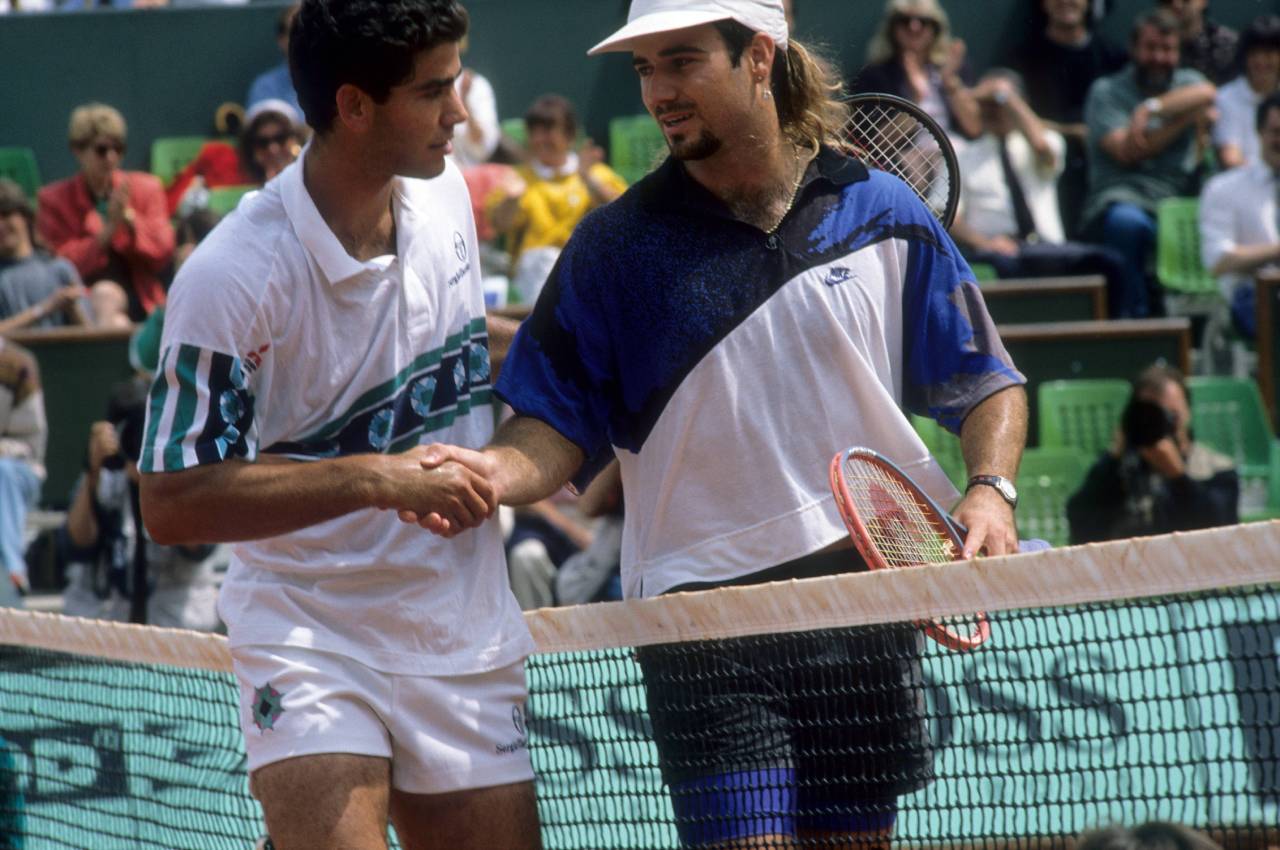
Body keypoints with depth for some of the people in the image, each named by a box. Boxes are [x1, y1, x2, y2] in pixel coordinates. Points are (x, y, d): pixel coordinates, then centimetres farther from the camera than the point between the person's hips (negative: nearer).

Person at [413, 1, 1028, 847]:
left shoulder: (882, 213, 5)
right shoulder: (616, 245, 2)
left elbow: (986, 384, 11)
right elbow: (559, 428, 0)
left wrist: (991, 489, -7)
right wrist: (494, 472, -21)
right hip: (701, 611, -2)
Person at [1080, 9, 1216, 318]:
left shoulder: (1187, 82, 21)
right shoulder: (1106, 92, 10)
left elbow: (1207, 95, -6)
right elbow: (1126, 152, -4)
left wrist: (1151, 108, -13)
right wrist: (1186, 119, 0)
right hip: (1122, 198, -3)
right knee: (1127, 222, -40)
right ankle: (1133, 313, -26)